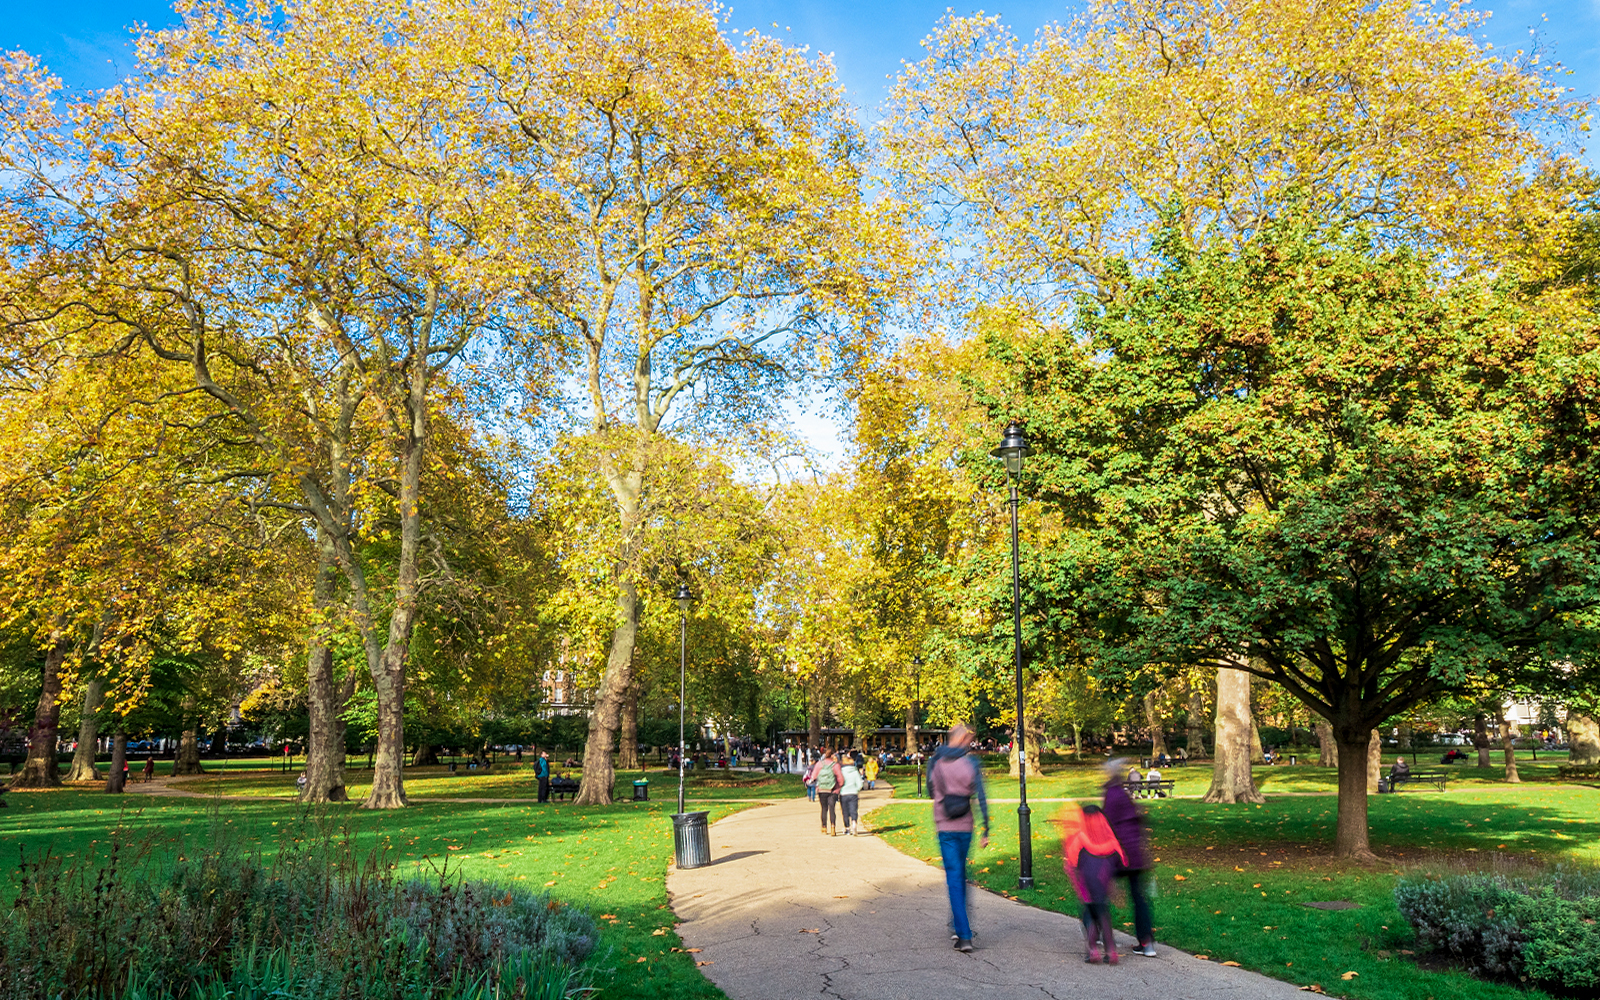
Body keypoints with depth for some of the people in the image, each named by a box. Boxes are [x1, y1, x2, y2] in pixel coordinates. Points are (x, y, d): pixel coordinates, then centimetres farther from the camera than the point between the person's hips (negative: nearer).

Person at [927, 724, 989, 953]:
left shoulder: (935, 762, -2)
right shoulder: (971, 763, -6)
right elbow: (981, 798, -8)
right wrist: (986, 831, -3)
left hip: (944, 827, 0)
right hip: (965, 827, 1)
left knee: (954, 877, 0)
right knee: (960, 873, 20)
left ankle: (964, 935, -6)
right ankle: (958, 923, 30)